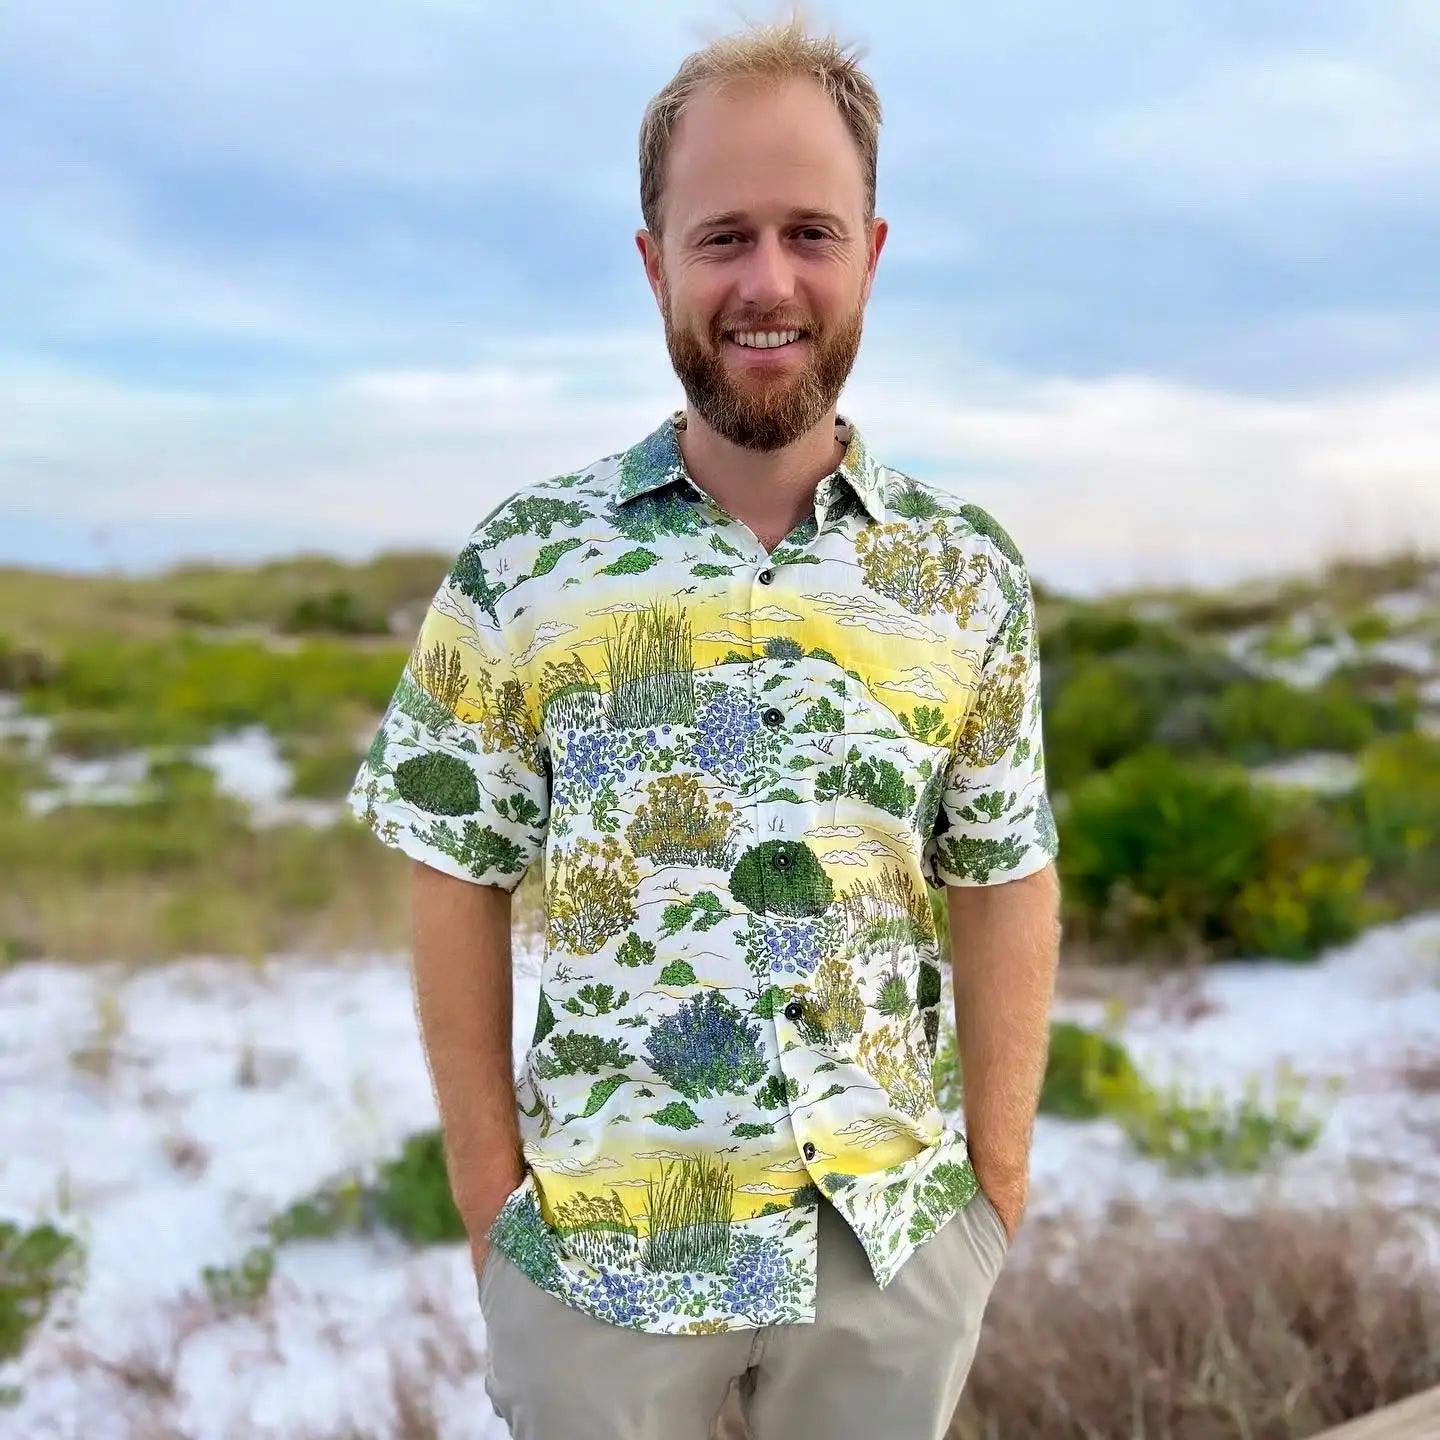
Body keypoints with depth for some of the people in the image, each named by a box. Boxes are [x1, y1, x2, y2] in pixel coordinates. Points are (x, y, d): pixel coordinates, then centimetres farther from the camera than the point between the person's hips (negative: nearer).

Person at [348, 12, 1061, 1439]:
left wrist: (998, 1184, 0)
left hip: (895, 1241, 2)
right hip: (593, 1254, -1)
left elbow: (1004, 890, 1)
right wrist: (487, 1195, -4)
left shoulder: (968, 573, -1)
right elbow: (459, 889, -3)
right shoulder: (520, 563, -6)